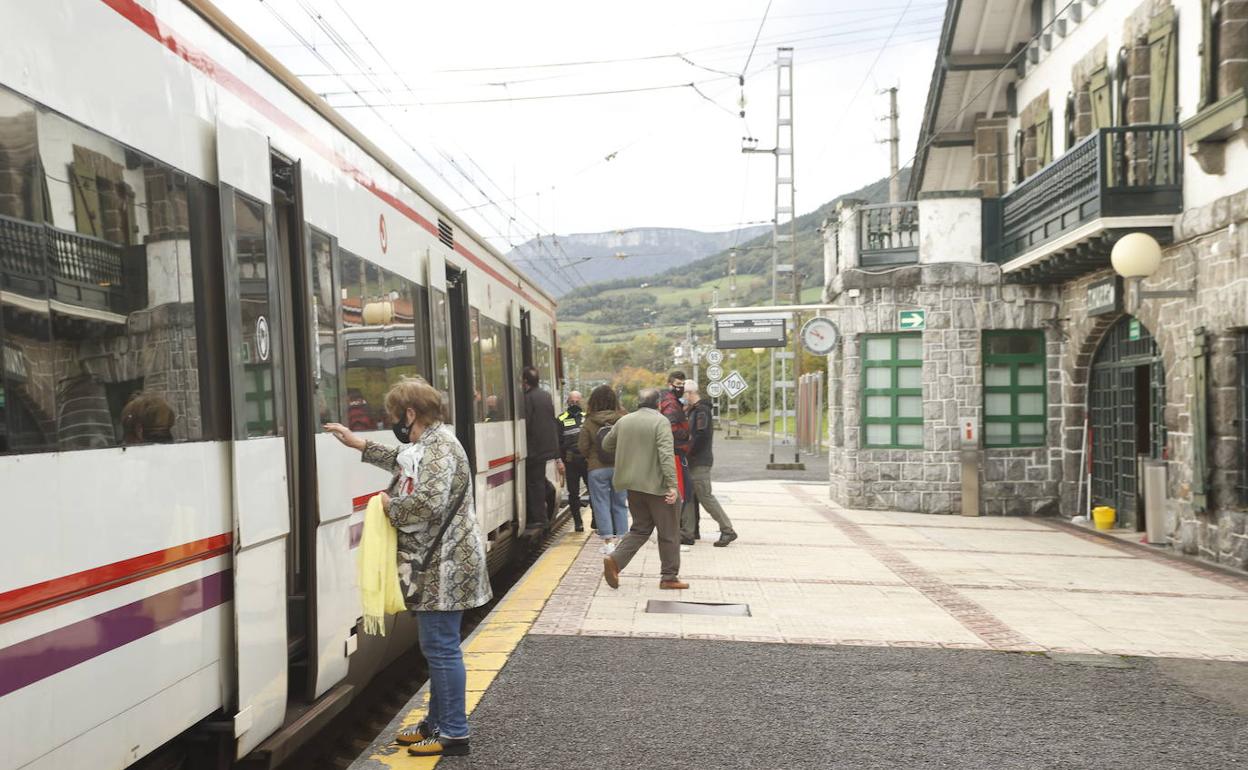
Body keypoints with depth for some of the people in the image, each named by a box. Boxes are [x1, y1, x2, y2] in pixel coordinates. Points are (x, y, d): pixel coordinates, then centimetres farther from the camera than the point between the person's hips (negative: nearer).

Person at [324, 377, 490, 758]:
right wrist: (359, 444, 36)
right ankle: (438, 723, 28)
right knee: (437, 647, 17)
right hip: (437, 567, 10)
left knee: (441, 647, -3)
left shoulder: (437, 448, -18)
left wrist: (390, 505, -13)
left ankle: (453, 733, 6)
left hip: (444, 568, -10)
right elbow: (402, 463, 36)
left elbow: (430, 503, -30)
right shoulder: (428, 444, 14)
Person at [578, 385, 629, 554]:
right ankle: (620, 539, 14)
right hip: (620, 467, 2)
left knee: (601, 504, 6)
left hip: (597, 469, -2)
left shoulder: (589, 422, -8)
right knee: (620, 503, 12)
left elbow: (582, 447, -4)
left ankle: (607, 541, 5)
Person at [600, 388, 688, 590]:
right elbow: (666, 454, -20)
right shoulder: (660, 422, -11)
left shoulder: (623, 421, 8)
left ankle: (615, 560, -1)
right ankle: (669, 577, 12)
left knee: (640, 529, 17)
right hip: (656, 485, -6)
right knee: (668, 533, 7)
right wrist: (672, 484, -23)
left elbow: (606, 444, 20)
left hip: (633, 485, 6)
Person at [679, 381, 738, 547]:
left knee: (705, 497, -7)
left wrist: (690, 451, -16)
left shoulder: (701, 410, -14)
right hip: (694, 461, 10)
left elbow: (702, 434, -23)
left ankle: (728, 530, -2)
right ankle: (687, 532, 14)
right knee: (688, 496, 10)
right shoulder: (695, 410, 18)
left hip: (700, 462, -10)